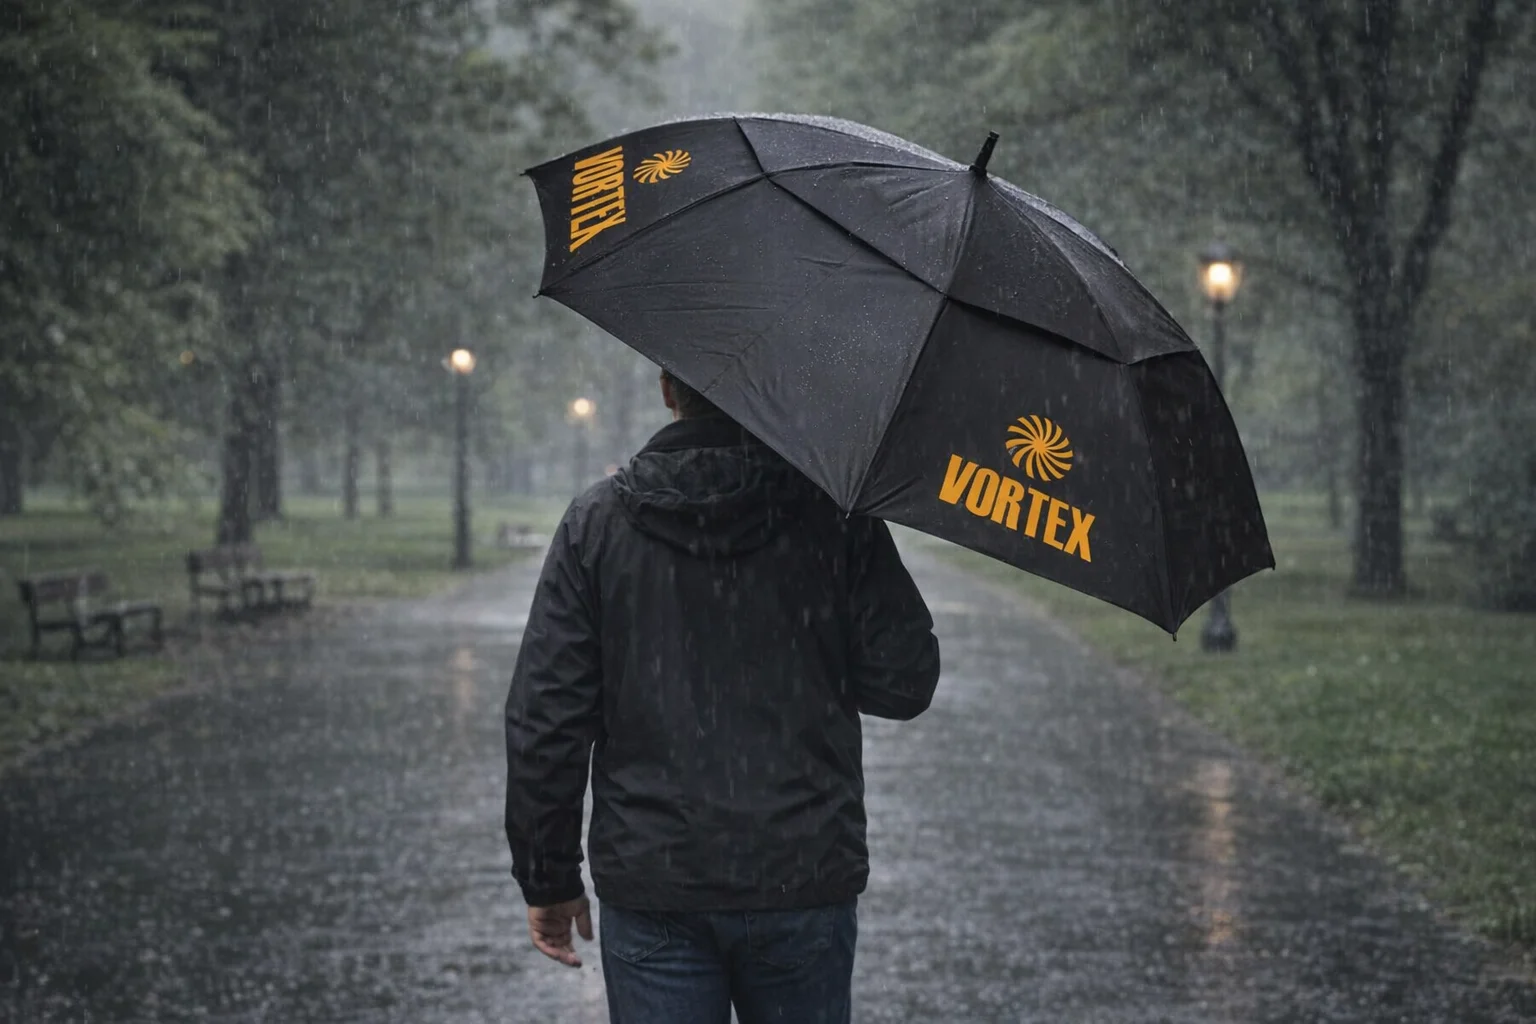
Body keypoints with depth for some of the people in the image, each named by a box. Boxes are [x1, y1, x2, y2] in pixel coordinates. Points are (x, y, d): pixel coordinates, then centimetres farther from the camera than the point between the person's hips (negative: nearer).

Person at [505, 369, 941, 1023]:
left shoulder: (596, 523, -1)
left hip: (650, 892, 0)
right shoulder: (836, 512, -4)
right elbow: (904, 685, -5)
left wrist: (548, 879, 6)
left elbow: (543, 721, -2)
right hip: (805, 883, 0)